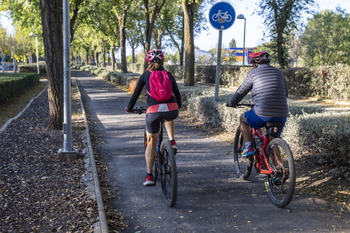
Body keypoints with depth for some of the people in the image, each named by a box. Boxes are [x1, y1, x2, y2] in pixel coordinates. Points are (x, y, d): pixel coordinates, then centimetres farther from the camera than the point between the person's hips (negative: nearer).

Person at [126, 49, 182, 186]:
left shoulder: (145, 75, 12)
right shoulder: (168, 75, 16)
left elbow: (136, 94, 16)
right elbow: (177, 94, 24)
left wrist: (129, 108, 32)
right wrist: (178, 107, 43)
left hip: (153, 113, -1)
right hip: (172, 111, 1)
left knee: (151, 143, 16)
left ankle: (149, 176, 14)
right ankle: (172, 141, 20)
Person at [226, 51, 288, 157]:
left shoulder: (252, 74, 3)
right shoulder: (279, 72, 17)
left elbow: (241, 92, 11)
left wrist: (231, 103, 29)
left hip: (262, 114, -4)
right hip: (281, 116, 4)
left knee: (243, 118, 24)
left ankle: (248, 147, 15)